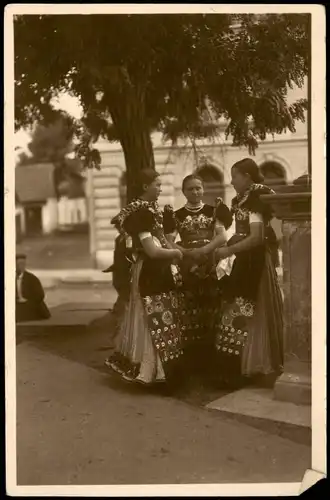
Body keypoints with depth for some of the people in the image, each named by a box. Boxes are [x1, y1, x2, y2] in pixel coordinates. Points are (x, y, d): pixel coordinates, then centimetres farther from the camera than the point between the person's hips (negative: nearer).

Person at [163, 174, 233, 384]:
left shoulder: (214, 211, 9)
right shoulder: (176, 215, 9)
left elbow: (223, 236, -4)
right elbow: (169, 242, -1)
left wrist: (205, 249, -19)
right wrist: (187, 252, -17)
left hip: (211, 269, 0)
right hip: (187, 271, 0)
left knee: (211, 318, -1)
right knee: (190, 320, -2)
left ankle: (211, 365, 11)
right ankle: (194, 368, 7)